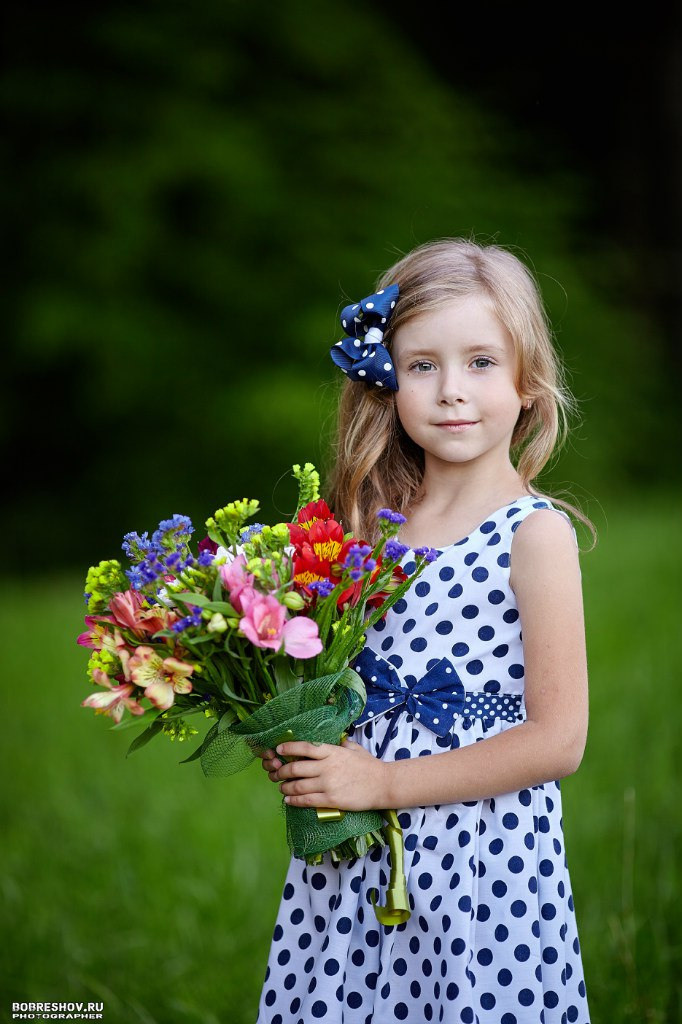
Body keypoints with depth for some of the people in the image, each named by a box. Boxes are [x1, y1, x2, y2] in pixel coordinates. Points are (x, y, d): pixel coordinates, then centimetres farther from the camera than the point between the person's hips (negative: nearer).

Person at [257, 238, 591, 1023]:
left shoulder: (534, 532, -10)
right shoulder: (374, 523, 7)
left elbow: (557, 740, -14)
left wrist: (383, 781, -14)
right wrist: (294, 744, -2)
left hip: (486, 869, -5)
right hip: (354, 865, 5)